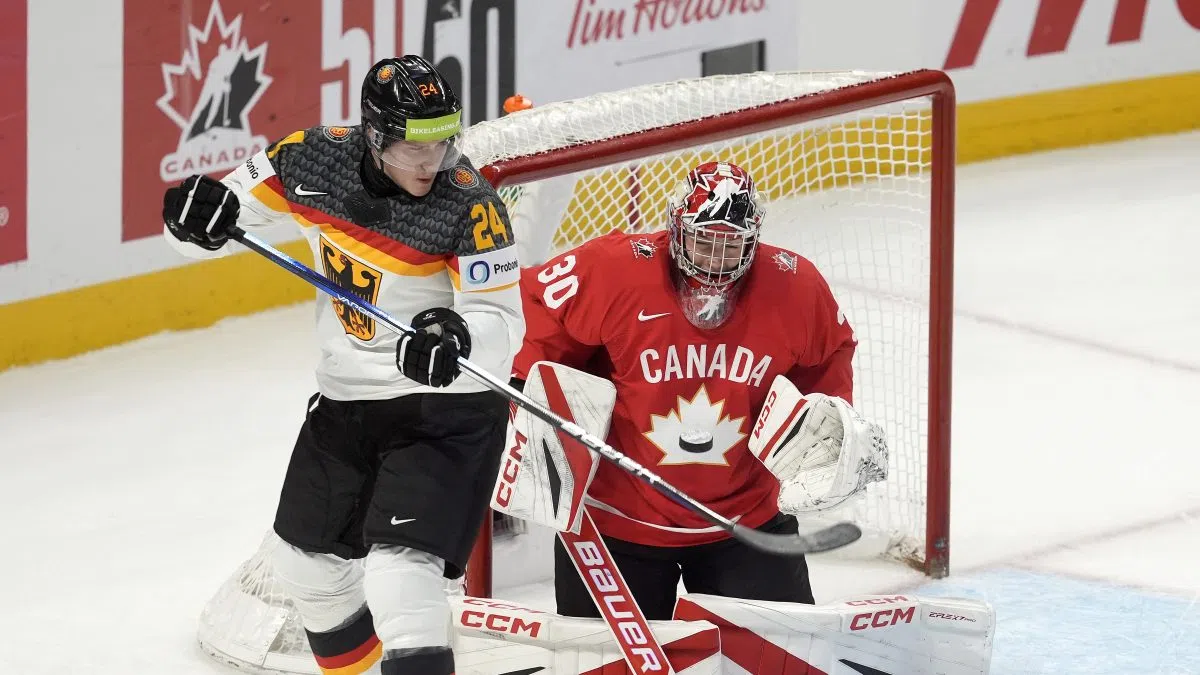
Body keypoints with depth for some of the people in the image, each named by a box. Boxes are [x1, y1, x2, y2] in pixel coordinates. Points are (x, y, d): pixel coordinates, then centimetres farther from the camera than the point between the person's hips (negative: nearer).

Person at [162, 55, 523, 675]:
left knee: (400, 566, -21)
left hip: (445, 402, -6)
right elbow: (240, 200, 2)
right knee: (307, 558, 19)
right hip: (346, 395, 6)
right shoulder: (315, 161, -10)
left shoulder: (469, 203, -22)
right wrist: (202, 212, -22)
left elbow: (502, 323, -23)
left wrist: (456, 339, -45)